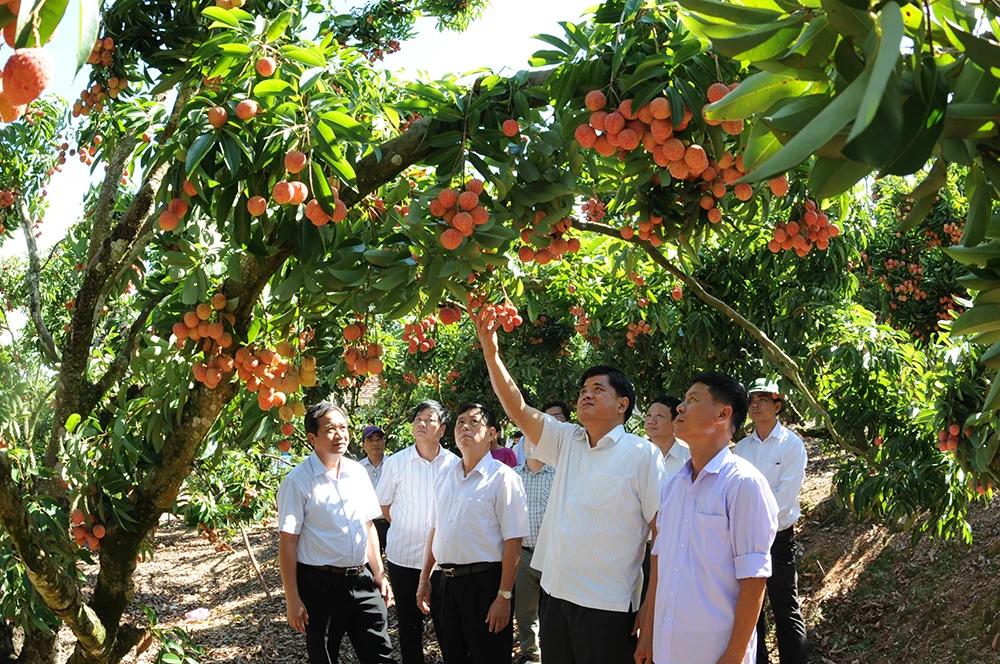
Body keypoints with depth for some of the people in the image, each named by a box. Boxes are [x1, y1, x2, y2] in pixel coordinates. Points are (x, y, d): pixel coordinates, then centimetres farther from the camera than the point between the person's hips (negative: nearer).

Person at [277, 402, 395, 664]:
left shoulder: (358, 472, 8)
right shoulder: (298, 481, -10)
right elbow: (287, 542, -11)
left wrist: (379, 574, 14)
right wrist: (293, 600, -13)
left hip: (361, 581, 5)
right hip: (320, 584, -5)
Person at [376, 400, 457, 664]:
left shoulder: (454, 463, -2)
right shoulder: (396, 462, -3)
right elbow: (384, 504, 9)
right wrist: (405, 529, 6)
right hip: (403, 555, 0)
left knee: (445, 622, 5)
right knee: (408, 623, 10)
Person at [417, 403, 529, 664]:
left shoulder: (502, 477, -11)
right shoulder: (445, 476, 10)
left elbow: (513, 541, -14)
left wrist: (504, 597, -18)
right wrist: (424, 580, 16)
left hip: (484, 581, -6)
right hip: (448, 581, 6)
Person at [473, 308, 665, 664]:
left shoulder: (643, 454, -5)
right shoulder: (567, 441, 10)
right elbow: (518, 409, 5)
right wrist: (490, 352, -5)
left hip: (608, 607, -5)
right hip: (555, 595, 5)